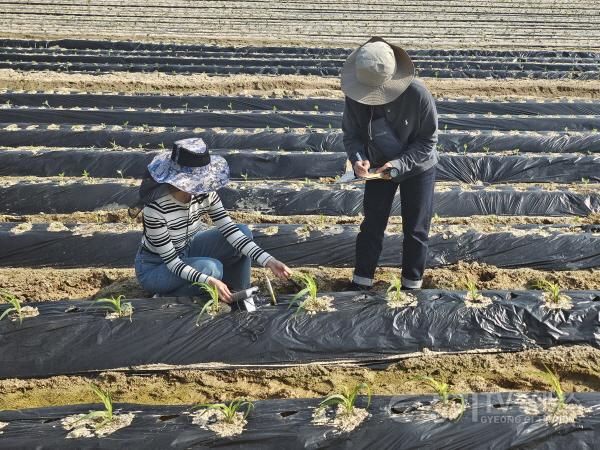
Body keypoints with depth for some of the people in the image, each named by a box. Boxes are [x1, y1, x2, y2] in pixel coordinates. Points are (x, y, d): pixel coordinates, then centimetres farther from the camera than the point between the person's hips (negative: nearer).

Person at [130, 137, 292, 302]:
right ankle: (166, 298, -7)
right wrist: (210, 281, -44)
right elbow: (172, 263, -31)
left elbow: (229, 230, -18)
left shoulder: (204, 193, -17)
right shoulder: (155, 207, -34)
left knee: (244, 232, -11)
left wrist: (268, 261, -28)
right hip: (154, 267, -6)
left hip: (187, 250, 6)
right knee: (211, 268, -33)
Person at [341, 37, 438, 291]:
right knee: (372, 224, 11)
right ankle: (361, 281, 26)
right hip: (379, 167, 3)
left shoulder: (418, 95, -31)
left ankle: (412, 284, 27)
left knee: (415, 230, 9)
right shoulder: (355, 97, -22)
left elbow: (428, 140, -19)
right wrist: (358, 158, -28)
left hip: (417, 168, -2)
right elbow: (351, 134, -8)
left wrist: (400, 164, -31)